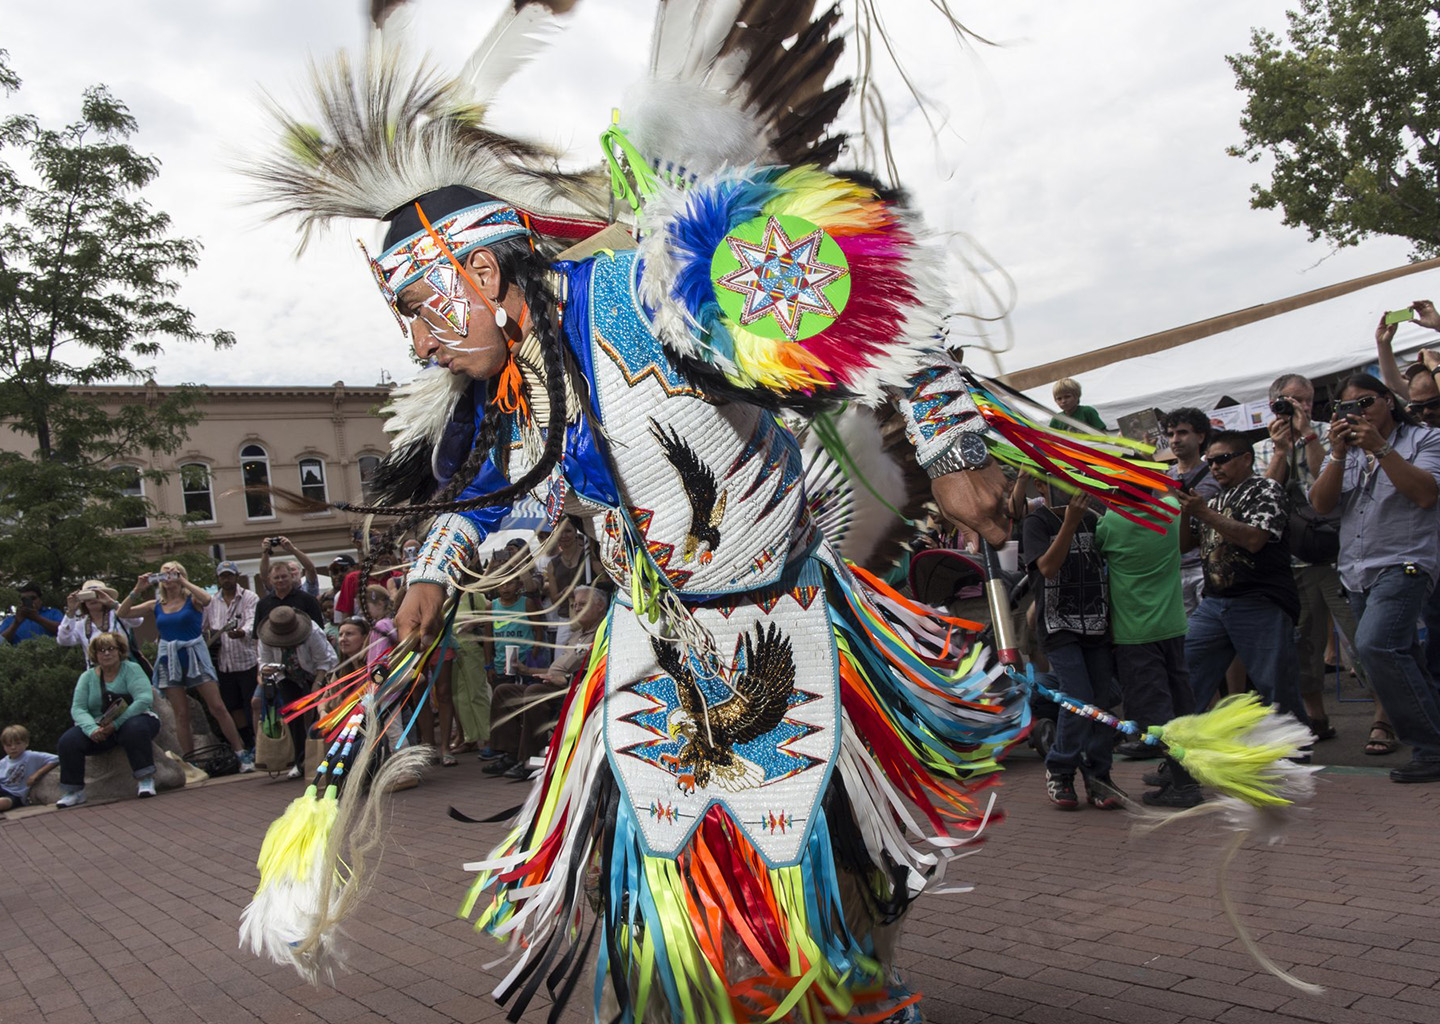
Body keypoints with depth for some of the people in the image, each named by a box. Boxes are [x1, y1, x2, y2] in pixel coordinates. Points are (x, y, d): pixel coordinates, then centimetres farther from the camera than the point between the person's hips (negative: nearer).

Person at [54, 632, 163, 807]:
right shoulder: (87, 677, 9)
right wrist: (92, 729, -24)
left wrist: (116, 723, -25)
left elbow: (145, 699, -17)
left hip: (132, 720, -4)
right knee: (68, 741, -20)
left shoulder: (131, 669, -3)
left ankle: (145, 780, -27)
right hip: (99, 728, 4)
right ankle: (73, 791, -6)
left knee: (135, 728, -38)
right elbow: (78, 709, -2)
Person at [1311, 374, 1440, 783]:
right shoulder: (1343, 452, 17)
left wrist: (1380, 448, -17)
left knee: (1375, 645, -24)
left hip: (1403, 565, -6)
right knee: (1400, 661, 10)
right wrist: (1339, 454, -9)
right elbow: (1320, 504, 3)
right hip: (1358, 575, 6)